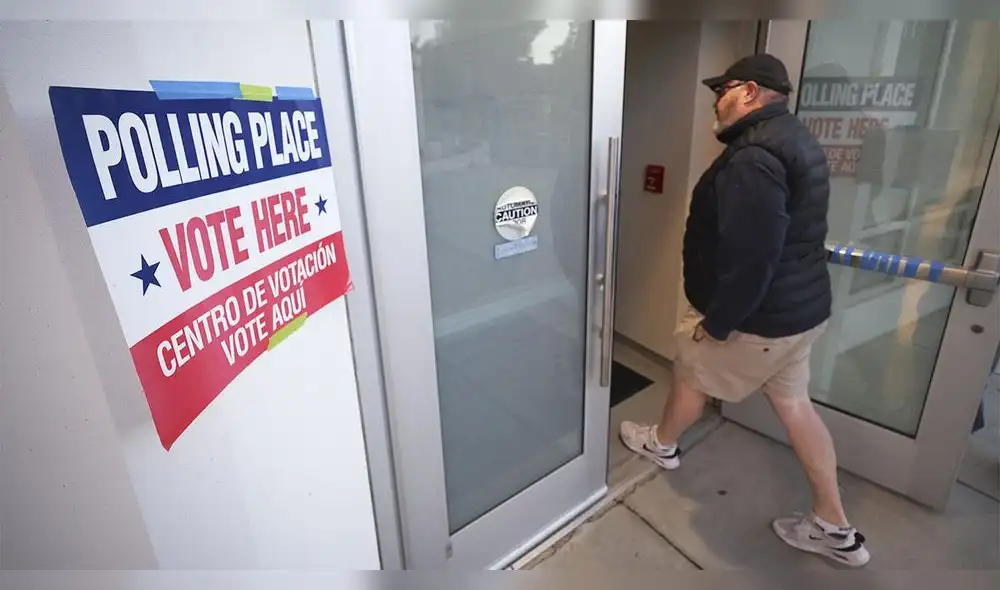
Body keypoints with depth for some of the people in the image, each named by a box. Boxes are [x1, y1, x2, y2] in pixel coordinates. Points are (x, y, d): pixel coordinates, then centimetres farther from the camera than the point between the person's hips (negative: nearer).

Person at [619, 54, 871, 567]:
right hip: (800, 306, 9)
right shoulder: (794, 139, 11)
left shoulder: (753, 156, -24)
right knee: (793, 404, 17)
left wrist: (716, 321, -19)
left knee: (690, 376, 15)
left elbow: (750, 255, -30)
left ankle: (662, 445, 43)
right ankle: (835, 528, 29)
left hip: (759, 315, -9)